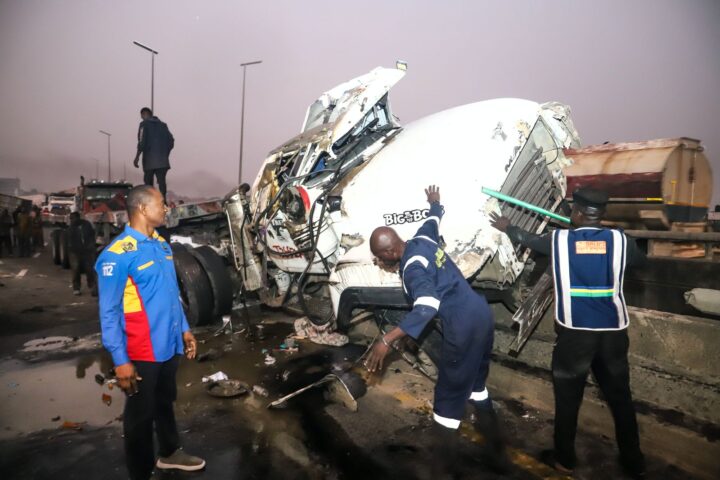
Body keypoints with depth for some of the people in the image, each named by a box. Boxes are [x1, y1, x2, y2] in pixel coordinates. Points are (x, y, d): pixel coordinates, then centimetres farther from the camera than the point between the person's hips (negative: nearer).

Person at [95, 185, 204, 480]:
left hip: (170, 345, 7)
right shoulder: (118, 254, -20)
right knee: (140, 414, 12)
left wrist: (184, 329, 14)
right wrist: (120, 361, -18)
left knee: (165, 402, 25)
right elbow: (109, 312, -18)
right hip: (142, 353, -7)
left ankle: (170, 453, 46)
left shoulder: (162, 244, 5)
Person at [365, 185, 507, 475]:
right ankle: (495, 451, 41)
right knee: (475, 382, 26)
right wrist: (434, 203, 52)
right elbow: (434, 219, 28)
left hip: (462, 325, -10)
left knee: (449, 395, 4)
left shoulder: (412, 267, -19)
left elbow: (427, 306, -34)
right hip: (481, 312, 10)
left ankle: (442, 467, 18)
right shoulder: (422, 239, 6)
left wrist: (387, 340, -40)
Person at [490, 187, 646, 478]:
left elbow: (527, 239, 13)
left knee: (568, 397, 13)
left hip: (574, 333, -2)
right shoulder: (619, 239, -2)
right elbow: (640, 258, 20)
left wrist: (507, 228, 33)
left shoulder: (558, 239, -5)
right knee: (620, 397, 19)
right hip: (613, 333, 3)